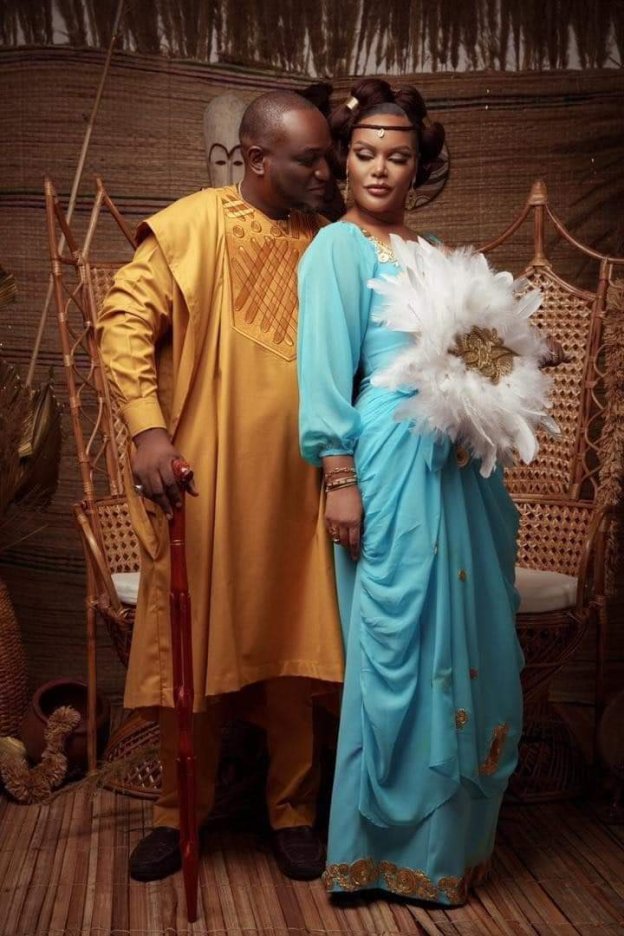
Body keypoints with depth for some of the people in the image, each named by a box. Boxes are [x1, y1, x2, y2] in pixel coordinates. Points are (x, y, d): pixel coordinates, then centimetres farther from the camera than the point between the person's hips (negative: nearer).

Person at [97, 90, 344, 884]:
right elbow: (124, 320, -8)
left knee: (290, 654, 8)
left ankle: (291, 813, 25)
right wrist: (147, 428, -19)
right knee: (193, 647, 8)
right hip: (204, 483, -3)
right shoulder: (192, 225, -4)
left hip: (292, 489, 3)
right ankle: (178, 812, 25)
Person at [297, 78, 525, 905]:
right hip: (391, 463, -7)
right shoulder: (338, 247, -2)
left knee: (464, 639, 10)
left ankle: (452, 833, 26)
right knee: (399, 646, -2)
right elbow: (327, 370, -10)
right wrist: (339, 479, -16)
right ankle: (389, 844, 14)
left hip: (453, 463, 7)